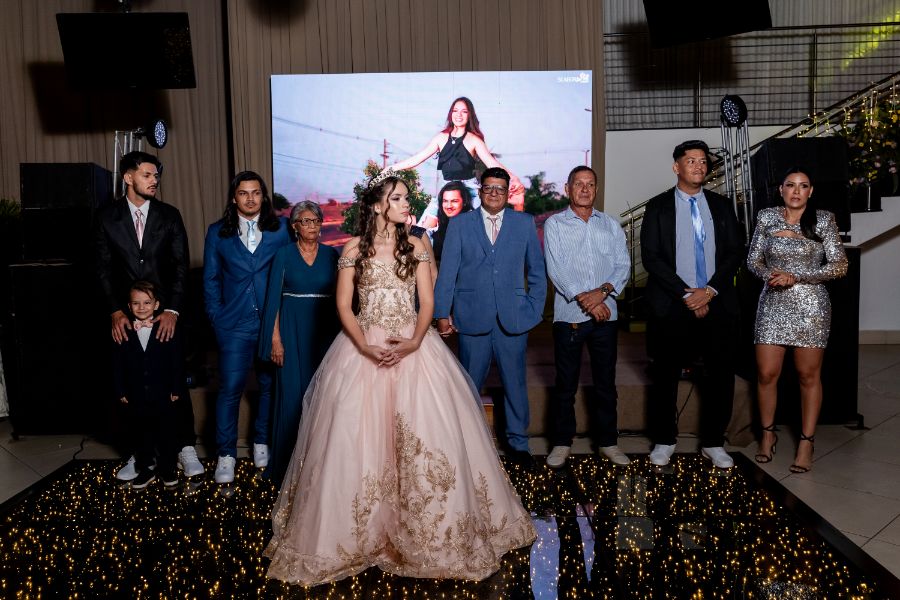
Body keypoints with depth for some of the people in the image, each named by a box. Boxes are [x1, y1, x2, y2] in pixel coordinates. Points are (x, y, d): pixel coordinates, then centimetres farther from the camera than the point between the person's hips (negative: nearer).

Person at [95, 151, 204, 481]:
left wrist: (172, 310, -12)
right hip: (126, 313, 0)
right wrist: (115, 311, -9)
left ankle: (186, 448, 10)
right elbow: (104, 268, 1)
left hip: (165, 311, 0)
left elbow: (181, 265, -2)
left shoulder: (169, 215, 3)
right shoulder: (106, 217, 3)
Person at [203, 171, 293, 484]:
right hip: (234, 324, 0)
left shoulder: (281, 227, 3)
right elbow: (211, 279, 9)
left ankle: (262, 442, 28)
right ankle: (226, 454, 10)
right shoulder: (218, 232, 7)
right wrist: (217, 317, 2)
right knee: (230, 388, -2)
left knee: (271, 385, 9)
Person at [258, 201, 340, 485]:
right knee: (292, 394, 0)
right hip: (293, 330, -2)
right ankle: (289, 461, 13)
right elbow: (273, 298, -1)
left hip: (325, 330, 2)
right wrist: (275, 338, -8)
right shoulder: (284, 255, 1)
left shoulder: (331, 255, 6)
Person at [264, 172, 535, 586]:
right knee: (360, 433, -3)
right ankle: (360, 531, 13)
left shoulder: (415, 247, 7)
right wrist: (365, 348, -15)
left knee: (425, 432, -3)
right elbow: (343, 306, -1)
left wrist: (414, 342, -14)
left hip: (413, 346, 2)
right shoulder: (354, 249, 2)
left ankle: (428, 527, 14)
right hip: (364, 347, -1)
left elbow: (427, 301, 2)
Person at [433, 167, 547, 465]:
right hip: (472, 318, -1)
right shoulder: (459, 224, 6)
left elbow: (537, 270, 10)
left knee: (515, 383, 9)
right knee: (469, 385, 7)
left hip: (513, 318, 1)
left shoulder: (525, 223, 8)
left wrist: (534, 310, 2)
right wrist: (442, 313, -4)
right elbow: (446, 272, 2)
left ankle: (517, 442, 24)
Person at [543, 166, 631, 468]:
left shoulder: (611, 225, 13)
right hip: (569, 315, -3)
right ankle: (562, 443, 15)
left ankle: (608, 442, 21)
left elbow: (623, 265, 5)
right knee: (565, 383, 3)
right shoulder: (554, 224, 3)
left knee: (606, 382, 9)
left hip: (605, 315, 3)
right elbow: (556, 268, -7)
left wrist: (603, 291, -13)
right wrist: (585, 300, -15)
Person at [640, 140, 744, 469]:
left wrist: (709, 290, -9)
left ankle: (713, 442, 20)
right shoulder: (658, 206, 3)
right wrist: (686, 295, -12)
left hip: (716, 304, 3)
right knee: (665, 376, 5)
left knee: (720, 375, 5)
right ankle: (664, 441, 20)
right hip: (671, 306, -2)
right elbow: (650, 257, -6)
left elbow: (735, 252, 5)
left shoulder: (721, 205, 11)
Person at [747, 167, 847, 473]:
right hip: (773, 305, 2)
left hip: (809, 307, -2)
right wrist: (770, 274, -14)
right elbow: (753, 259, 7)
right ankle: (768, 433, 24)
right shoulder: (767, 217, 4)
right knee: (766, 374, 3)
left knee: (808, 375, 6)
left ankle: (806, 442, 18)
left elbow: (840, 265, -6)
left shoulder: (823, 220, -3)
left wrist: (796, 277, -15)